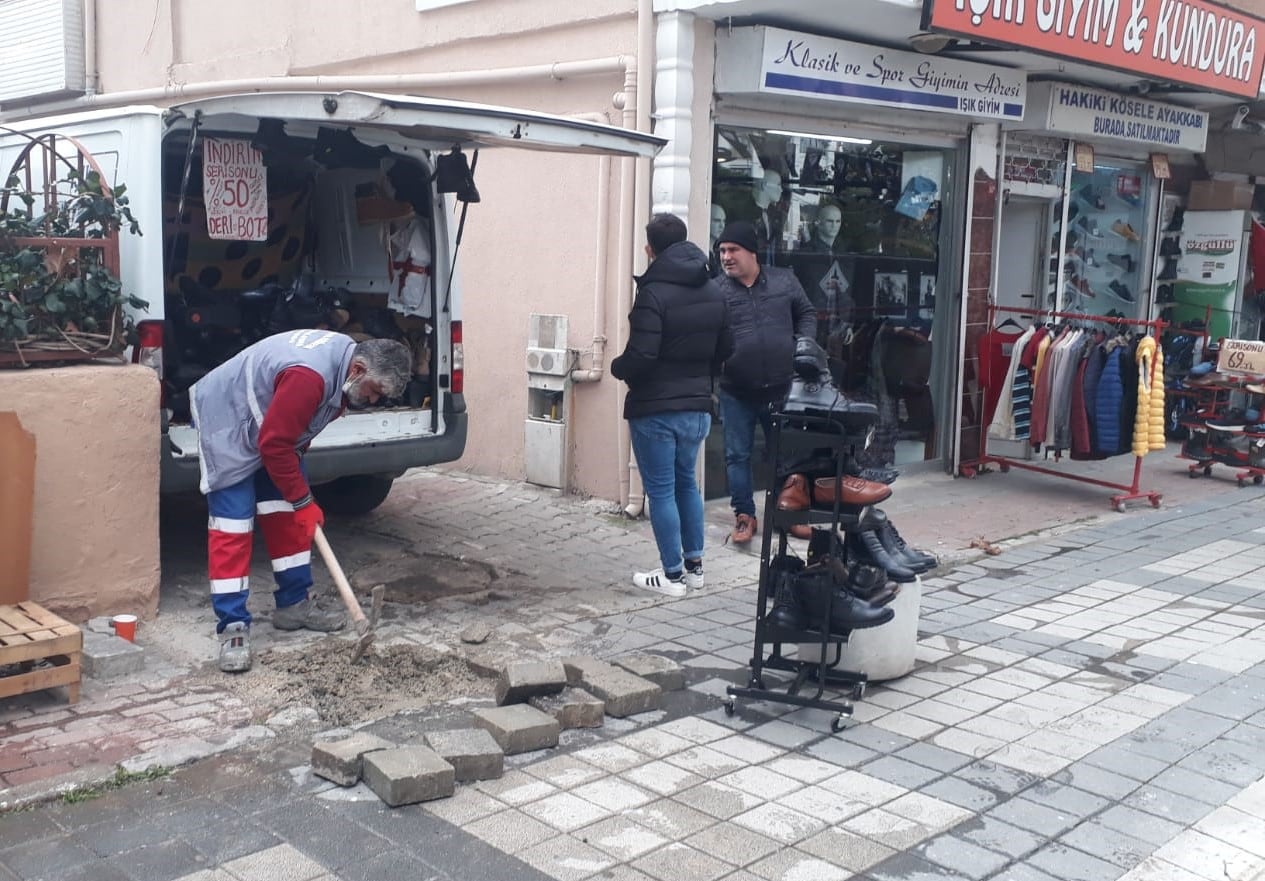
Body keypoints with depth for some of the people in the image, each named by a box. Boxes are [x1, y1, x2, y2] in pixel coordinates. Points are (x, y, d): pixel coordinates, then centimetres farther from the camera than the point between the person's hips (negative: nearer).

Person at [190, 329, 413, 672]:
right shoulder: (309, 376, -37)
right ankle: (233, 628, -9)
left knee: (287, 517, 9)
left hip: (272, 424, 10)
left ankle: (294, 605, 18)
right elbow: (274, 445, -30)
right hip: (226, 423, -10)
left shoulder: (346, 354, -6)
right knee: (232, 527, -12)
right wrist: (303, 500, -20)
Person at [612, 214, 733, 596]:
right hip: (697, 407, 7)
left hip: (655, 410, -7)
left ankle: (672, 575, 8)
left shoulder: (653, 293, -19)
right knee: (687, 483, 20)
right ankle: (694, 565, 25)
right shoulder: (713, 292, 6)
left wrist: (617, 368, -3)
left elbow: (640, 356, -23)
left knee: (661, 490, 2)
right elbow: (725, 349, 11)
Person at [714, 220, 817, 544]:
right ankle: (745, 515, 20)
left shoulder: (785, 281, 2)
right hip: (736, 393, -1)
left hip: (782, 389, 2)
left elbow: (807, 314, 13)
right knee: (737, 455, 6)